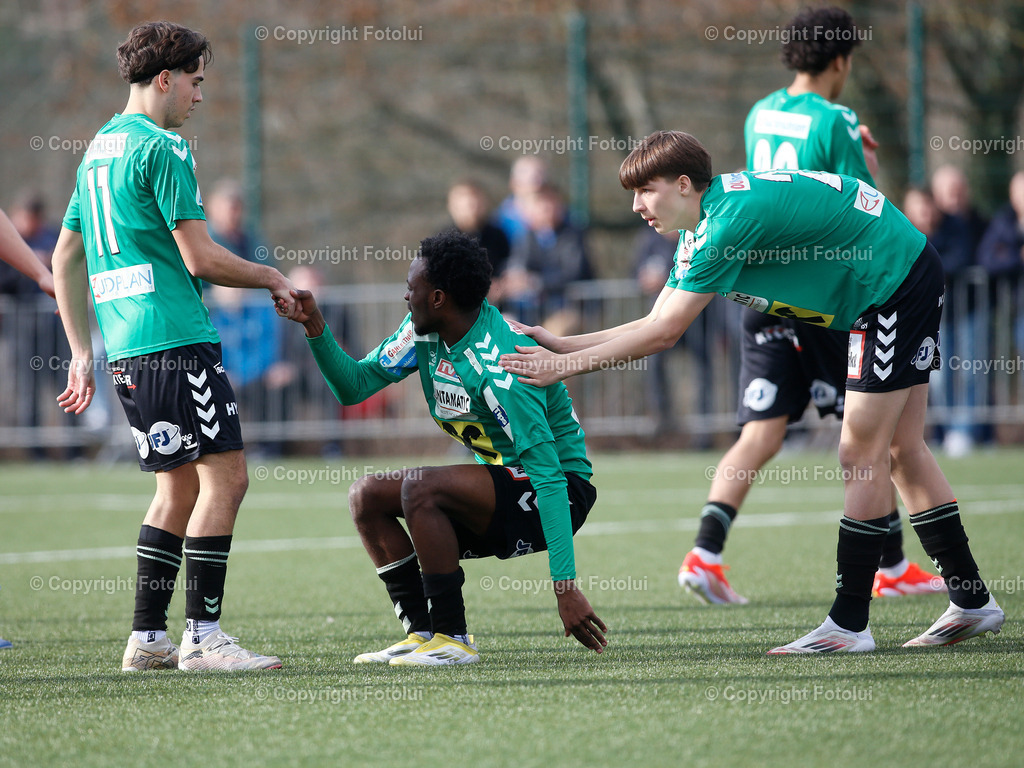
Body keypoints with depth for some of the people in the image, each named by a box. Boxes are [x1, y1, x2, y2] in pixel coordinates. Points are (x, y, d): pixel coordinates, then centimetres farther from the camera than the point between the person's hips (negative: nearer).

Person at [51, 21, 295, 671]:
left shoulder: (99, 149, 19)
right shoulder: (162, 148, -9)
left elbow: (66, 259, 23)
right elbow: (200, 258, -14)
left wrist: (82, 353, 24)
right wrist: (271, 278, 2)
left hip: (126, 348, 10)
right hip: (175, 340, -10)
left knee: (180, 485, 14)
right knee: (225, 474, -8)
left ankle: (147, 640, 13)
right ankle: (202, 638, -10)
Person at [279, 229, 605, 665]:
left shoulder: (498, 368, -28)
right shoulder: (424, 331, -1)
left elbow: (549, 477, -30)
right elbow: (354, 385, 8)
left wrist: (565, 587, -34)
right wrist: (314, 327, -10)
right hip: (504, 483, 9)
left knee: (420, 488, -29)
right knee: (366, 495, 2)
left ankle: (452, 639, -21)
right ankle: (422, 633, -3)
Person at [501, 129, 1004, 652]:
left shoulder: (731, 219, -26)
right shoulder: (704, 226, 5)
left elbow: (663, 334, -25)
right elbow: (654, 324, 7)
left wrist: (566, 365, -21)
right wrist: (562, 344, -1)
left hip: (896, 282, -10)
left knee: (863, 452, -8)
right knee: (900, 449, 12)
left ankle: (849, 625, -5)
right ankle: (972, 605, 18)